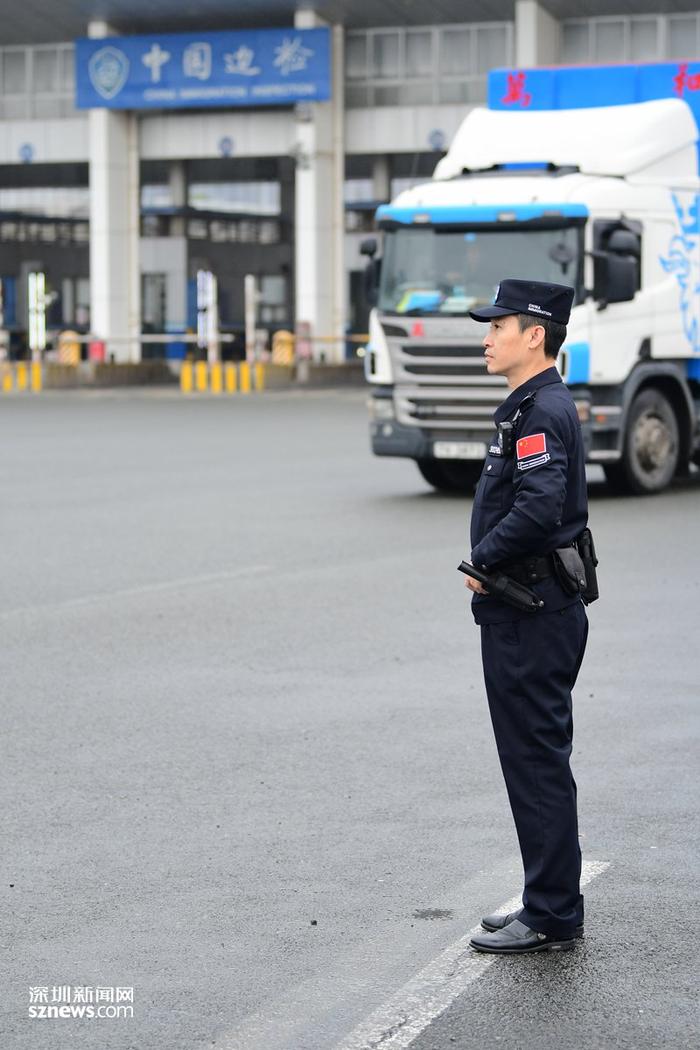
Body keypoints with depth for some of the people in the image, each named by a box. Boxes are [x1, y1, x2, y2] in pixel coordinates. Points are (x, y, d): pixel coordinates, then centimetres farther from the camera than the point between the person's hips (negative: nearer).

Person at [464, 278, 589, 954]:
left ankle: (551, 918, 2)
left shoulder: (542, 411, -17)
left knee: (536, 763, -5)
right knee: (538, 762, 15)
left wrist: (484, 560, -16)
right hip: (536, 611, 11)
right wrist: (491, 568, 8)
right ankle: (550, 905, 24)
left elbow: (538, 507, -30)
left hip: (531, 615, -11)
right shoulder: (539, 406, 16)